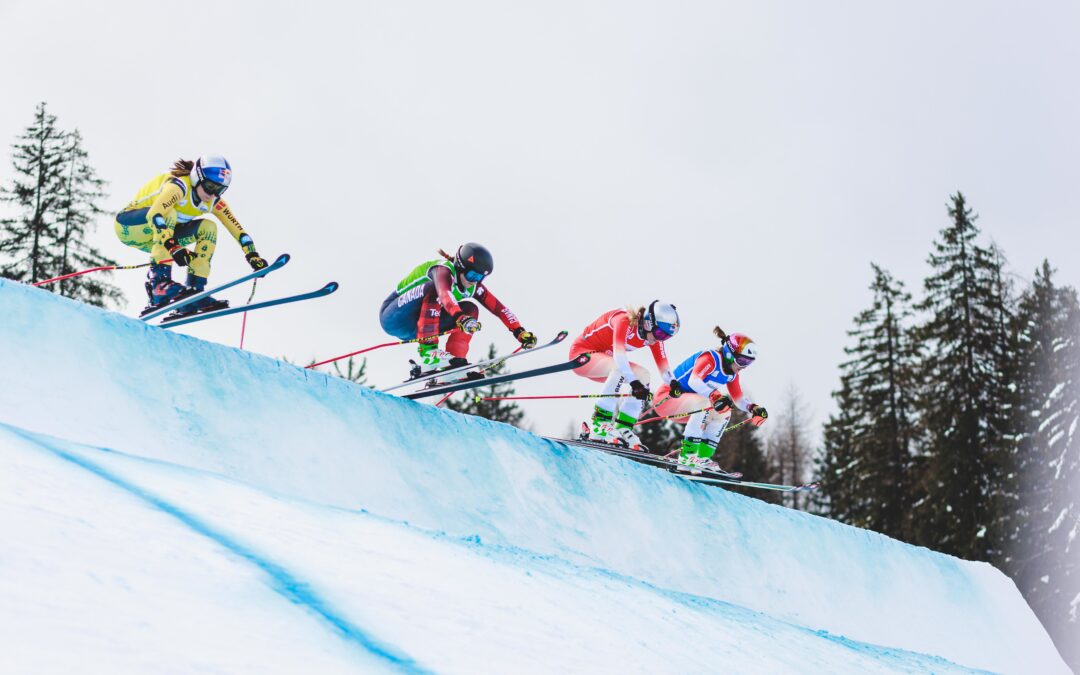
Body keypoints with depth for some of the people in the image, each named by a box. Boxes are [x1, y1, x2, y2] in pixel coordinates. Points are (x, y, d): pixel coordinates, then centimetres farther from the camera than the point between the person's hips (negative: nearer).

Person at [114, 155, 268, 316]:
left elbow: (237, 229, -5)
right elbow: (154, 215, -44)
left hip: (157, 237, 7)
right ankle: (159, 279, -41)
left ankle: (194, 291, -13)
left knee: (208, 227, -8)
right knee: (168, 212, -34)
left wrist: (253, 255, -18)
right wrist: (173, 247, -53)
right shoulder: (179, 185, -29)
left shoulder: (213, 201, -6)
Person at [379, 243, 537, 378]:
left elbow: (499, 308, -5)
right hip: (393, 317, -7)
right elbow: (444, 294, -45)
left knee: (470, 309, -6)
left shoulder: (473, 286, -1)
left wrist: (519, 331, -18)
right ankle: (428, 352, -38)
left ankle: (452, 364, -16)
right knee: (433, 287, -31)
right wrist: (461, 318, -61)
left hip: (412, 329, 7)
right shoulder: (443, 269, -24)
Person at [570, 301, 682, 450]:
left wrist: (673, 383, -30)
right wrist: (634, 383, -53)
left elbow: (663, 368, -9)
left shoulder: (654, 333, -5)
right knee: (620, 369, -32)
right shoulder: (625, 321, -29)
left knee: (642, 375, -5)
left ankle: (622, 429, -9)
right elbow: (619, 354, -43)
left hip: (602, 358, 9)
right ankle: (599, 424, -32)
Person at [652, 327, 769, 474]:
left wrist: (753, 408, -8)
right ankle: (687, 456, -33)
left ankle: (703, 457, -1)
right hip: (667, 397, -10)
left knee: (724, 413, 8)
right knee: (704, 404, -32)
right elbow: (693, 380, -38)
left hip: (684, 404, 10)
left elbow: (739, 399, 12)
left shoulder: (731, 373, 7)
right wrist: (714, 396, -51)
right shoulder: (711, 358, -21)